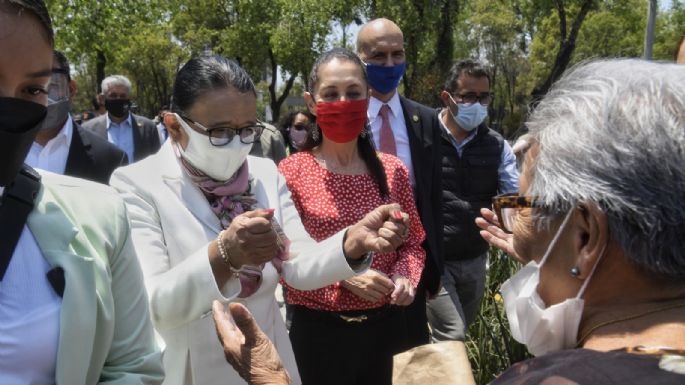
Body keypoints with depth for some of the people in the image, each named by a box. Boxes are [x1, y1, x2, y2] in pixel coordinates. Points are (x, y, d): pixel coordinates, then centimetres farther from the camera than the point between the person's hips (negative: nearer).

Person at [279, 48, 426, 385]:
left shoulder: (393, 171, 1)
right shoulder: (291, 172, -9)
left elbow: (412, 242, 9)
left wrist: (404, 276, -11)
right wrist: (342, 274, -19)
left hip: (384, 326, 3)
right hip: (318, 330, -3)